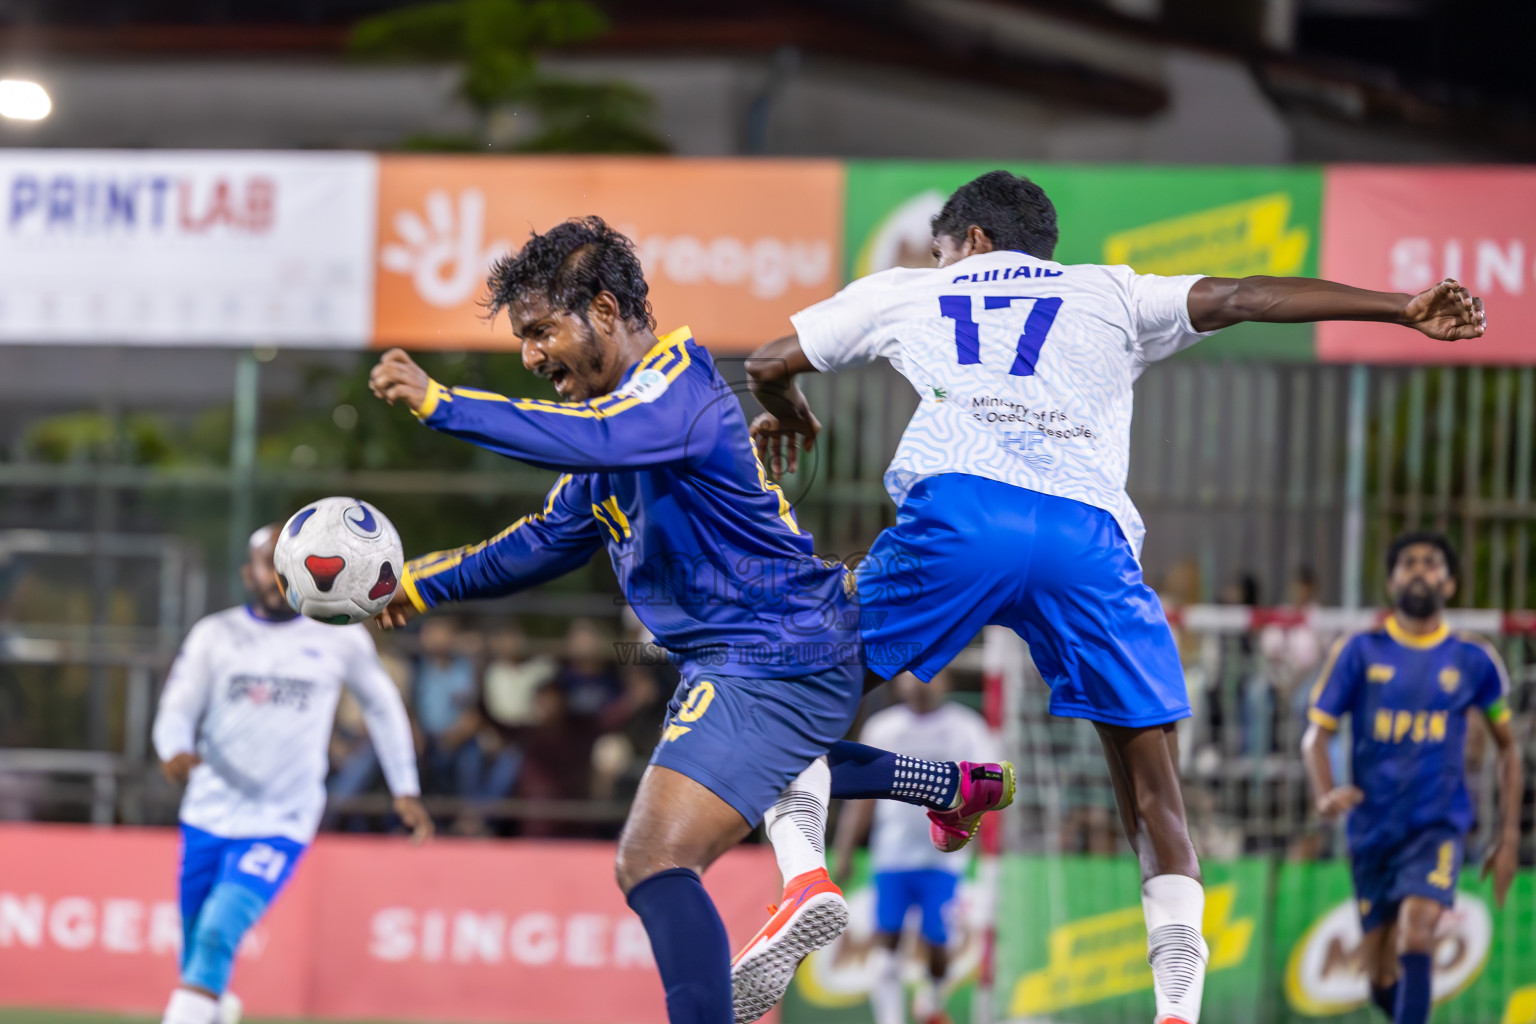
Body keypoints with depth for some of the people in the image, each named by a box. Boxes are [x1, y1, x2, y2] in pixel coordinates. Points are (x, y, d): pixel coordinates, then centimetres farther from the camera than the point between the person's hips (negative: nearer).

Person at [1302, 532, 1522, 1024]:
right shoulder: (1359, 651, 3)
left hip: (1439, 824, -2)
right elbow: (1316, 733, 2)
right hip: (1372, 828, 2)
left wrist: (1509, 838, 9)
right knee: (1381, 978, 5)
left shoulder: (1473, 660, 4)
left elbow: (1507, 747, 14)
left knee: (1415, 932, -27)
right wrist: (1325, 794, -19)